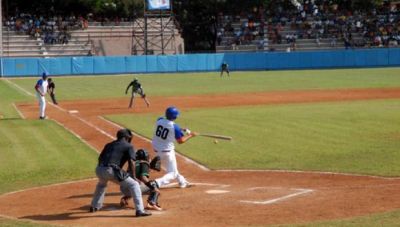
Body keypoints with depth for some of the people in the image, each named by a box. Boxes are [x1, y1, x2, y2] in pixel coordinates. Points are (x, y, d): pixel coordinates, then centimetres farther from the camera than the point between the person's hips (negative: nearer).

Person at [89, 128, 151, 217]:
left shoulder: (109, 144, 27)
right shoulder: (128, 146, 12)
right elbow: (131, 162, -1)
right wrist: (133, 177, 4)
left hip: (99, 169, 6)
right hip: (112, 170, -6)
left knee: (102, 184, 40)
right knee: (134, 184, 5)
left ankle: (95, 206, 48)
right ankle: (140, 210, -5)